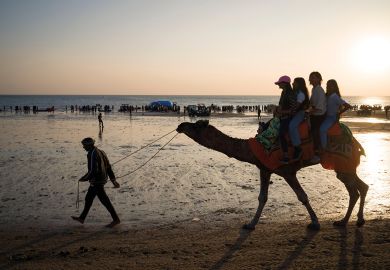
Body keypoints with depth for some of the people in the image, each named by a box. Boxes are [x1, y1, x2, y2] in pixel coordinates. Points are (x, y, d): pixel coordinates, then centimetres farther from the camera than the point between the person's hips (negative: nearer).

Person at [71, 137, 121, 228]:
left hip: (96, 182, -10)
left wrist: (84, 179, -12)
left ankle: (116, 219, 7)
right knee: (88, 199, 19)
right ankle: (82, 218, 30)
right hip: (101, 180, 10)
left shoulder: (92, 154, -21)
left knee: (105, 201, -1)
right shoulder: (100, 152, 9)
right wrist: (113, 180, 13)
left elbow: (93, 170, -27)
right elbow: (108, 167, 11)